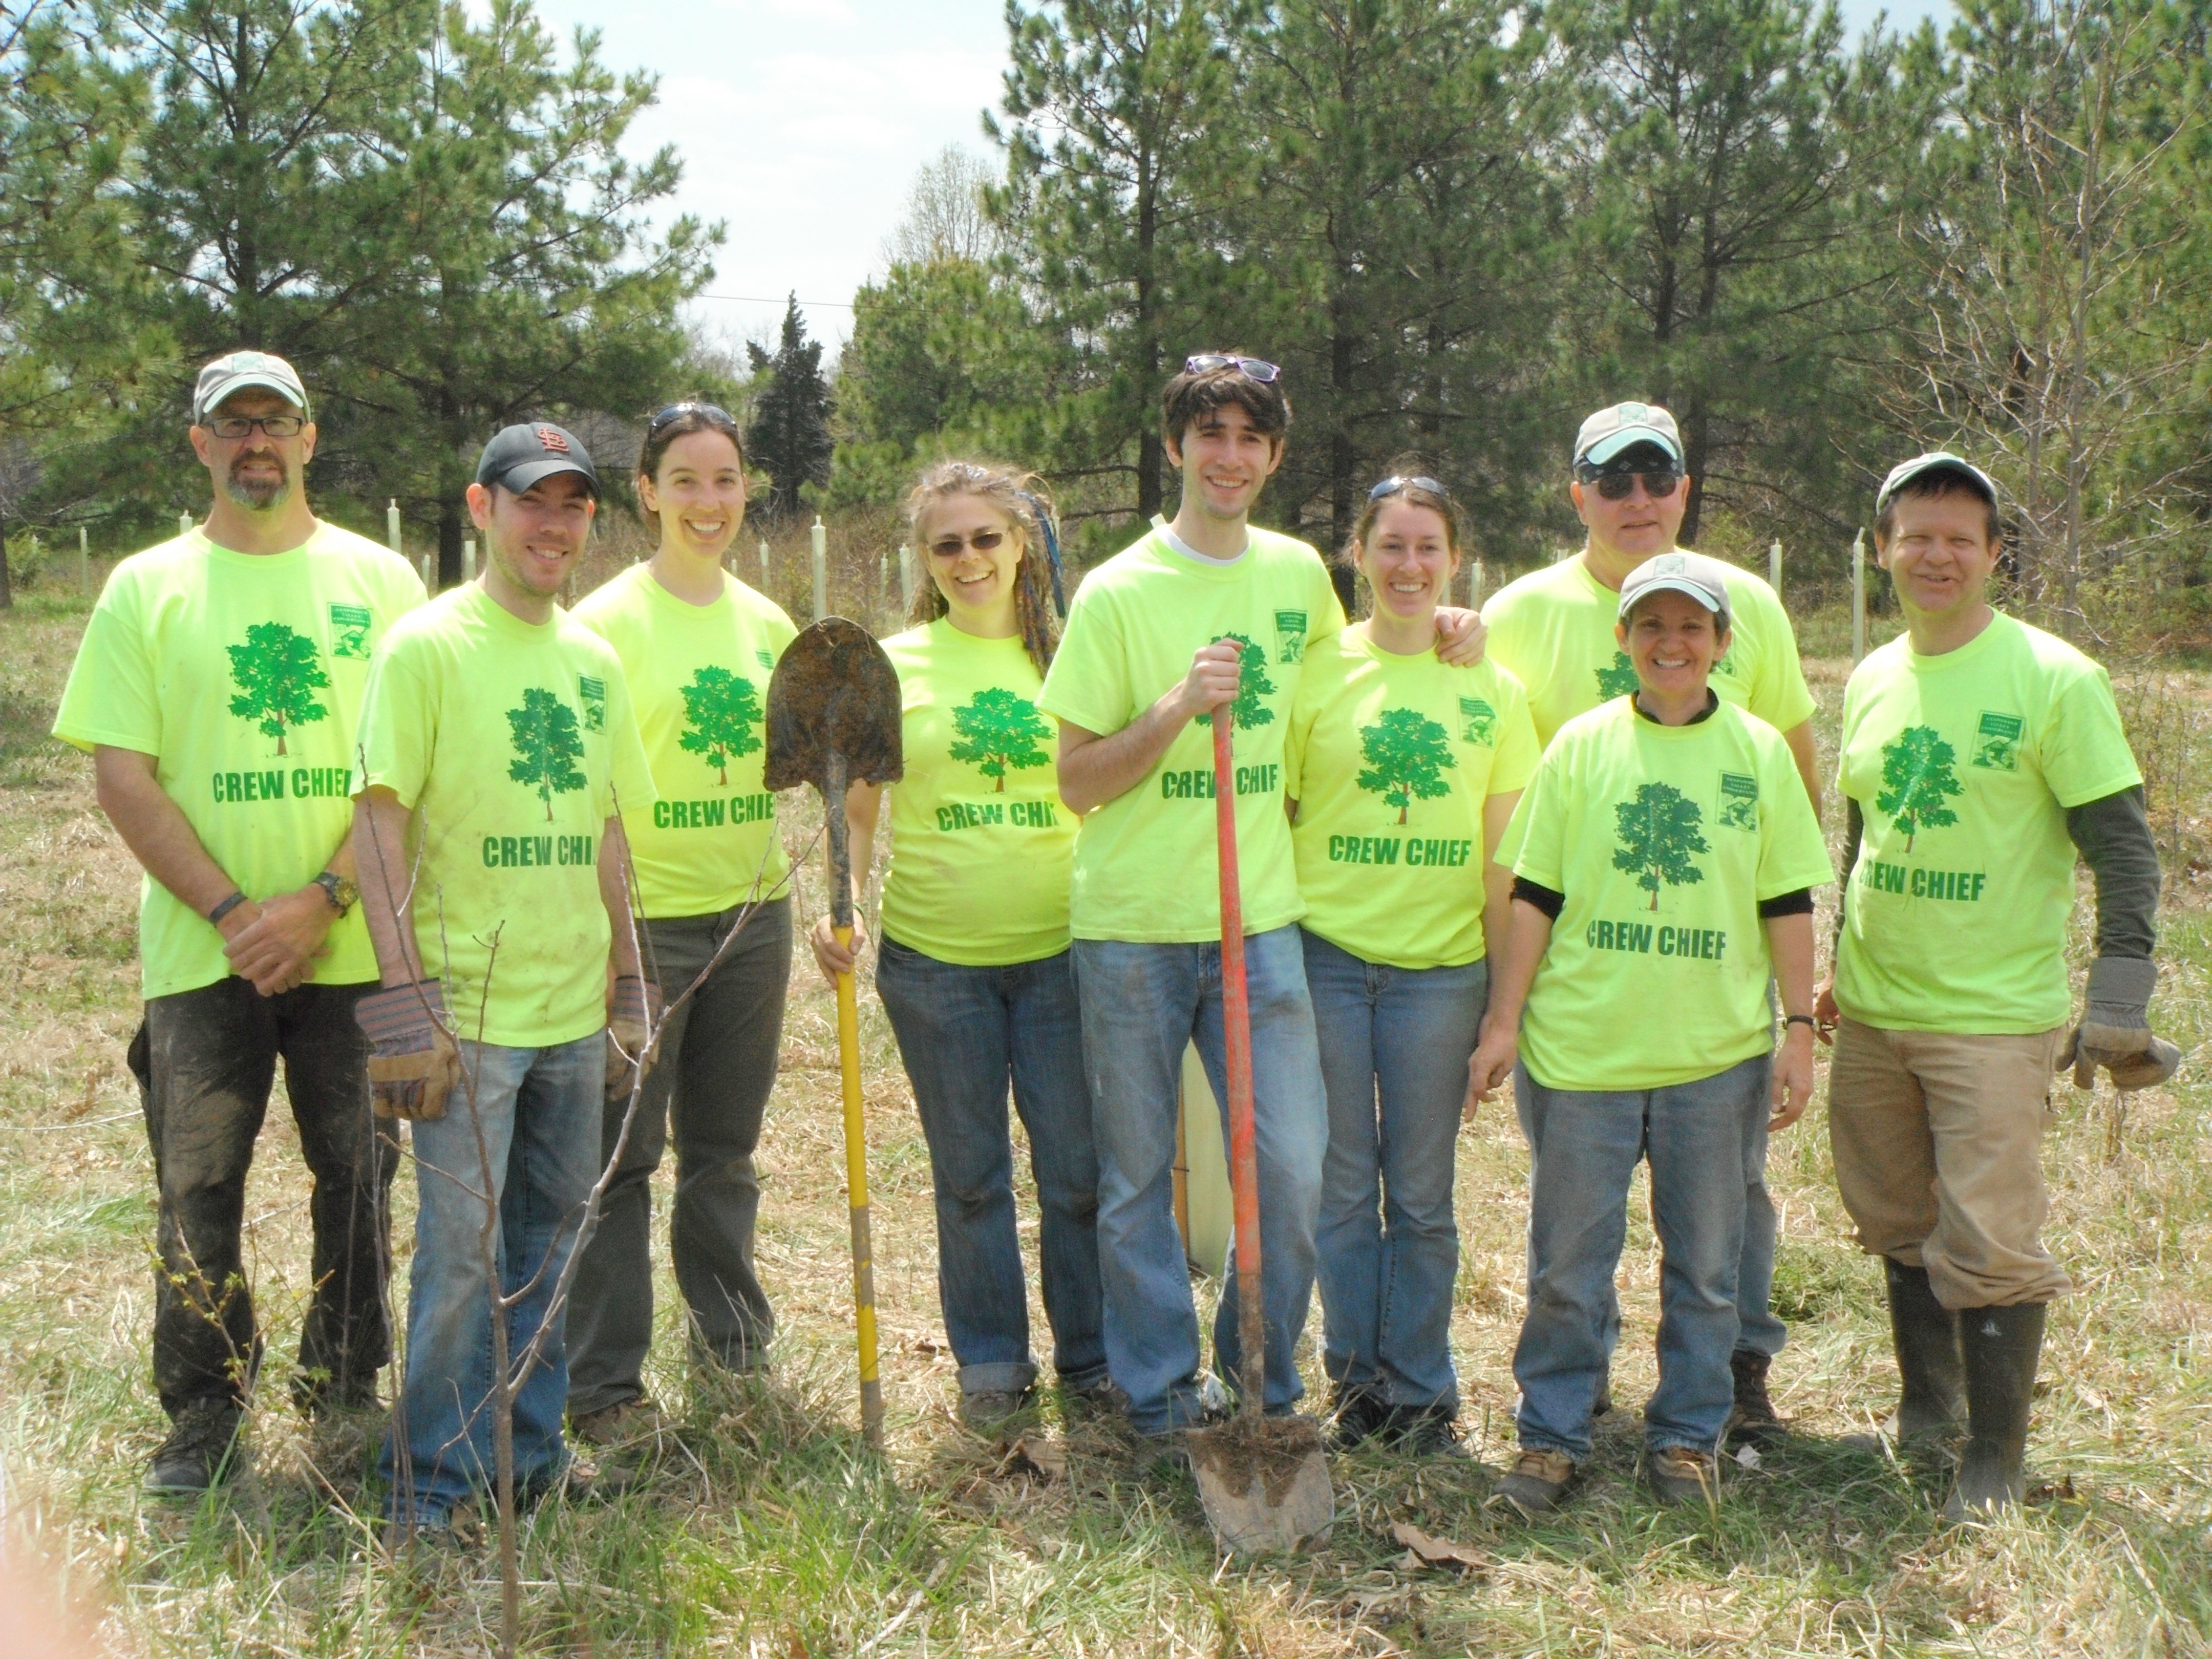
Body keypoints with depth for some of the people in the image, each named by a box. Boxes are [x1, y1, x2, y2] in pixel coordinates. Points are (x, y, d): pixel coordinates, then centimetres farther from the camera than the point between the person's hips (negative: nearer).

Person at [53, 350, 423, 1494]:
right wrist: (232, 912, -11)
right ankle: (203, 1417, 20)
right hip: (201, 953, 0)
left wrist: (321, 901, -13)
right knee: (197, 1192, 5)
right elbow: (122, 776, -1)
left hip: (354, 948, 0)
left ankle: (347, 1397, 24)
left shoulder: (379, 580, 5)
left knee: (358, 1181, 8)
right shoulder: (147, 587, 5)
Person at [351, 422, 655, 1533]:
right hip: (467, 1009, -6)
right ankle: (433, 1484, 15)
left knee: (551, 1236, 14)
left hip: (574, 1007, 6)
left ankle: (531, 1456, 29)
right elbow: (379, 822, -12)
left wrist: (630, 980, 14)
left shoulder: (595, 661, 10)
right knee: (462, 1251, 0)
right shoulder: (428, 645, -8)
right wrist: (402, 997, -18)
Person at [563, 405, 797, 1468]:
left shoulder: (766, 622, 9)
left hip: (753, 913, 5)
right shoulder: (608, 621, -8)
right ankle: (605, 1387, 11)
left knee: (725, 1148, 17)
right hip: (644, 918, -5)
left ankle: (733, 1342, 32)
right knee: (622, 1154, 1)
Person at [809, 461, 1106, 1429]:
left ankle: (1092, 1358, 25)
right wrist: (834, 909, -9)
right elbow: (858, 811, 6)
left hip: (1062, 949, 0)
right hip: (933, 952, 0)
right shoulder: (893, 664, 1)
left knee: (1079, 1170, 6)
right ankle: (991, 1362, 27)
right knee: (970, 1175, 11)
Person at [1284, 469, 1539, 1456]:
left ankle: (1421, 1391, 22)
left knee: (1422, 1194, 8)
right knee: (1342, 1185, 7)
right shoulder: (1317, 671, 1)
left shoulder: (1492, 689, 5)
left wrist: (1505, 990, 4)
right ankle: (1358, 1380, 23)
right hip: (1325, 955, -1)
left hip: (1441, 965, 1)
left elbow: (1503, 856, 7)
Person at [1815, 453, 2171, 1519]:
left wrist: (2119, 1010, -17)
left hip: (1994, 1016, -6)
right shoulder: (1871, 680, 8)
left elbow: (2124, 851, -10)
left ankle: (1996, 1459, 11)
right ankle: (1927, 1409, 36)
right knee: (1898, 1226, 16)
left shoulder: (2054, 679, -10)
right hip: (1872, 1012, 6)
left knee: (1990, 1244, -4)